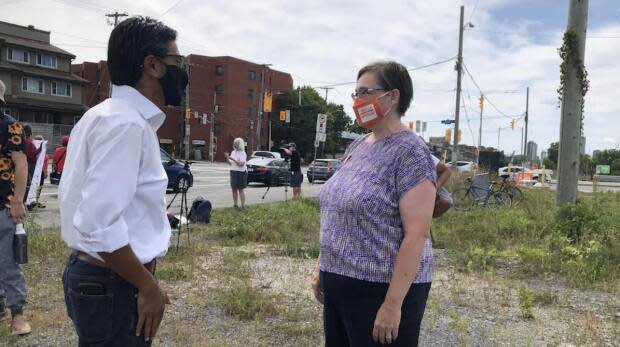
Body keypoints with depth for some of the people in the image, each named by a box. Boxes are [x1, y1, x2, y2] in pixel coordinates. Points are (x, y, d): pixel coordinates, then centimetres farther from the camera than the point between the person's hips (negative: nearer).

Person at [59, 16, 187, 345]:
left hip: (93, 274, 10)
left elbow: (91, 202, 14)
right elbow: (99, 224, -28)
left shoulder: (107, 115, 11)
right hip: (113, 286, -10)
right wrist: (148, 286, -19)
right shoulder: (126, 122, -21)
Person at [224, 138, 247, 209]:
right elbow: (231, 163, 15)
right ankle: (235, 205, 15)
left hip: (240, 173, -7)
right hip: (233, 172, 7)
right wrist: (227, 158, -2)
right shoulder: (233, 152, 14)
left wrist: (233, 159, -22)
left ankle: (243, 206, -2)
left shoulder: (242, 153, -9)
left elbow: (241, 164, -20)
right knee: (234, 189, 7)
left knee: (240, 189, -6)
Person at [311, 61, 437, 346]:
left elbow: (417, 234, -20)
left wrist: (392, 304, -21)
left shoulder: (410, 152, -15)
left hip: (381, 289, -7)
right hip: (338, 284, 8)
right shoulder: (356, 147, 8)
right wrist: (322, 266, 14)